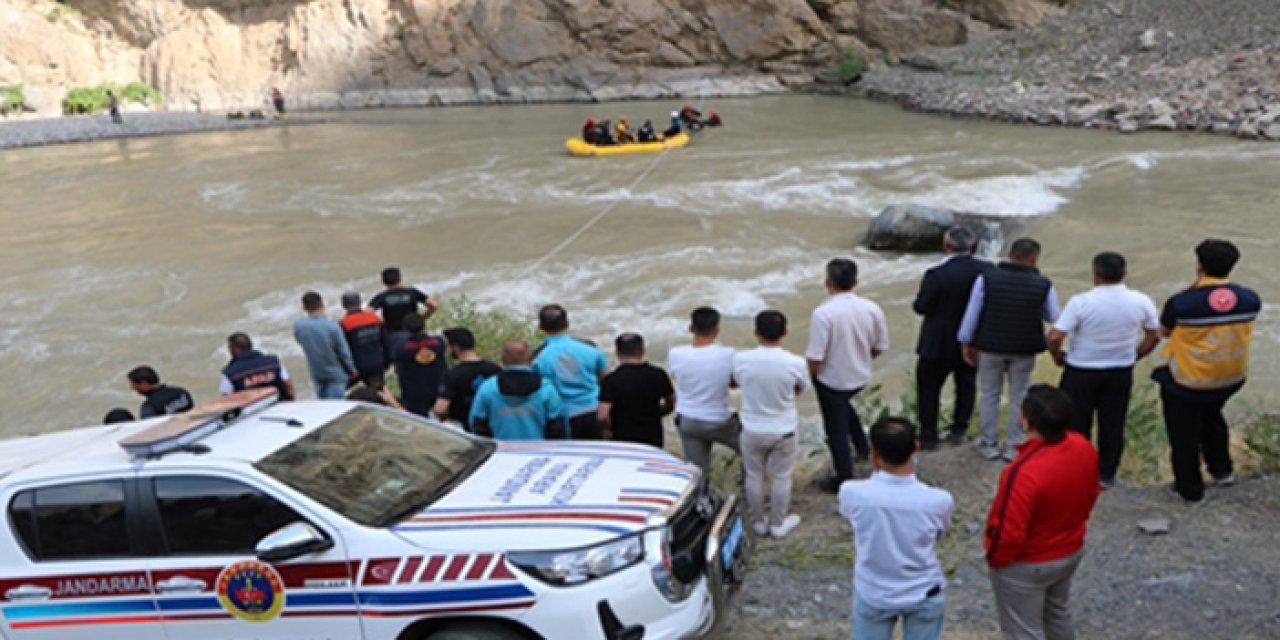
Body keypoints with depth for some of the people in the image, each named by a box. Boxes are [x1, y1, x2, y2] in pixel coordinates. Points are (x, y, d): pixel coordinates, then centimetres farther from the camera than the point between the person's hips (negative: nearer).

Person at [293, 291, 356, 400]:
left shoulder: (298, 326, -13)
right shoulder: (332, 326, -22)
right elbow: (343, 351, -13)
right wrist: (351, 369, 3)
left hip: (316, 374, 4)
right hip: (335, 374, -4)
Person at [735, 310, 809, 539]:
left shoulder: (741, 360, -18)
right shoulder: (795, 363, -20)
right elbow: (799, 390, -1)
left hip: (753, 429, 1)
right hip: (783, 430, -1)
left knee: (754, 476, 20)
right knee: (781, 478, 19)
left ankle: (758, 522, 35)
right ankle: (778, 524, 33)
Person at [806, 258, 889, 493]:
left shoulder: (823, 313, -27)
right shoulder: (872, 309, -11)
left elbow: (815, 357, -25)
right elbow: (880, 347, 0)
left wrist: (810, 377, -4)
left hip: (831, 380, -5)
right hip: (861, 377, 5)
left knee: (836, 429, 13)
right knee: (843, 405, 36)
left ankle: (844, 479, 26)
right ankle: (862, 446, 43)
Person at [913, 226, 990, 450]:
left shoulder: (936, 274, -25)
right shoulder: (987, 270, -10)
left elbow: (921, 307, -18)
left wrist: (916, 303, 3)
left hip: (939, 344, -4)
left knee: (928, 388, 11)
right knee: (966, 385, 20)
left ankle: (928, 437, 16)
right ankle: (958, 431, 30)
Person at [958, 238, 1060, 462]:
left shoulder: (987, 278, -9)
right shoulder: (1043, 285, -8)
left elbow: (972, 313, -6)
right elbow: (1053, 317, 4)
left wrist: (966, 343, 3)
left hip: (990, 347, 0)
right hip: (1024, 350, 0)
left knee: (990, 395, 14)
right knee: (1019, 398, 13)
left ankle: (989, 444, 21)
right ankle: (1014, 447, 19)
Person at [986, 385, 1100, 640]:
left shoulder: (1025, 471, -38)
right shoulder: (1084, 448, -15)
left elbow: (1009, 531, -28)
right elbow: (1091, 493, 4)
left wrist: (995, 559, -8)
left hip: (1026, 565, -7)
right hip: (1072, 551, 7)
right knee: (1058, 612, 32)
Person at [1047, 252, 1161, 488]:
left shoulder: (1080, 302, -21)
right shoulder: (1141, 302, -8)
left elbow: (1055, 338, -22)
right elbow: (1154, 337, 4)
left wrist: (1057, 356, -2)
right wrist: (1134, 356, 18)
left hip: (1081, 372, -3)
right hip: (1121, 373, 3)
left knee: (1076, 424, 12)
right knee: (1113, 424, 15)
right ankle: (1106, 475, 26)